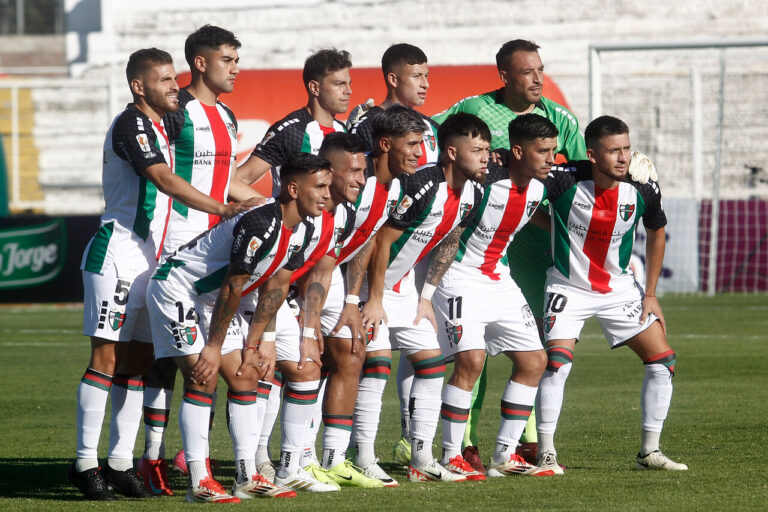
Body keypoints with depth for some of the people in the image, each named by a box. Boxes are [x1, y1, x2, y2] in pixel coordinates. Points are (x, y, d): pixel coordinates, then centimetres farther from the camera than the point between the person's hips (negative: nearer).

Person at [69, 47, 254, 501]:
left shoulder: (159, 126, 17)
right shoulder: (131, 124, -13)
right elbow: (164, 180, -23)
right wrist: (223, 209, -27)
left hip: (149, 258, 9)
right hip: (117, 255, -9)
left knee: (139, 360, 7)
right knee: (108, 357, -9)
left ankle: (121, 462, 10)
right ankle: (86, 462, -7)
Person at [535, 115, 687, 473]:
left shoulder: (643, 189, -12)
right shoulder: (565, 181, -24)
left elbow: (656, 233, 7)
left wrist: (650, 294, 7)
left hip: (619, 289, 4)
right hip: (569, 288, -4)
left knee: (663, 360, 0)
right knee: (557, 362, -21)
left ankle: (649, 452, 12)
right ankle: (546, 454, -10)